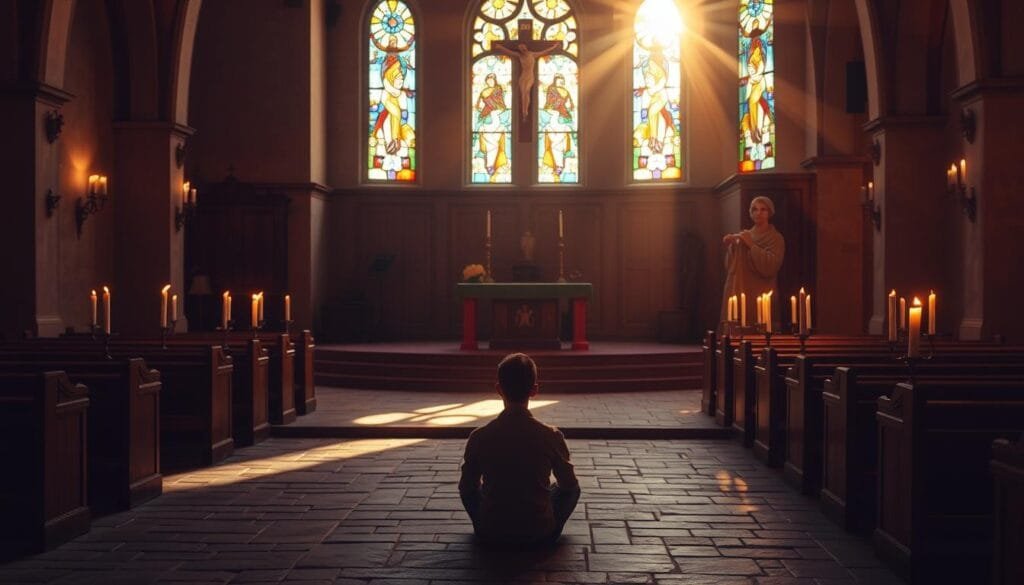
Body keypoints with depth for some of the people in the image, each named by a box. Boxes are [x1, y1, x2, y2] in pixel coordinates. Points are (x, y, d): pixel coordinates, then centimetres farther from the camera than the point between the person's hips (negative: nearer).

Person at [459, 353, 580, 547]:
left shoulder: (479, 438, -12)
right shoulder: (551, 436, -13)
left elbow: (466, 488, 2)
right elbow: (569, 485, 1)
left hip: (491, 536, 1)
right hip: (540, 536, -1)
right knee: (572, 490, 25)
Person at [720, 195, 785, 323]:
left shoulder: (775, 238, -1)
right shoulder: (744, 235, 14)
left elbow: (770, 267, -17)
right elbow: (731, 266, 16)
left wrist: (751, 245, -15)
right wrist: (729, 246, 1)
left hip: (760, 296, -5)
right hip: (738, 293, 5)